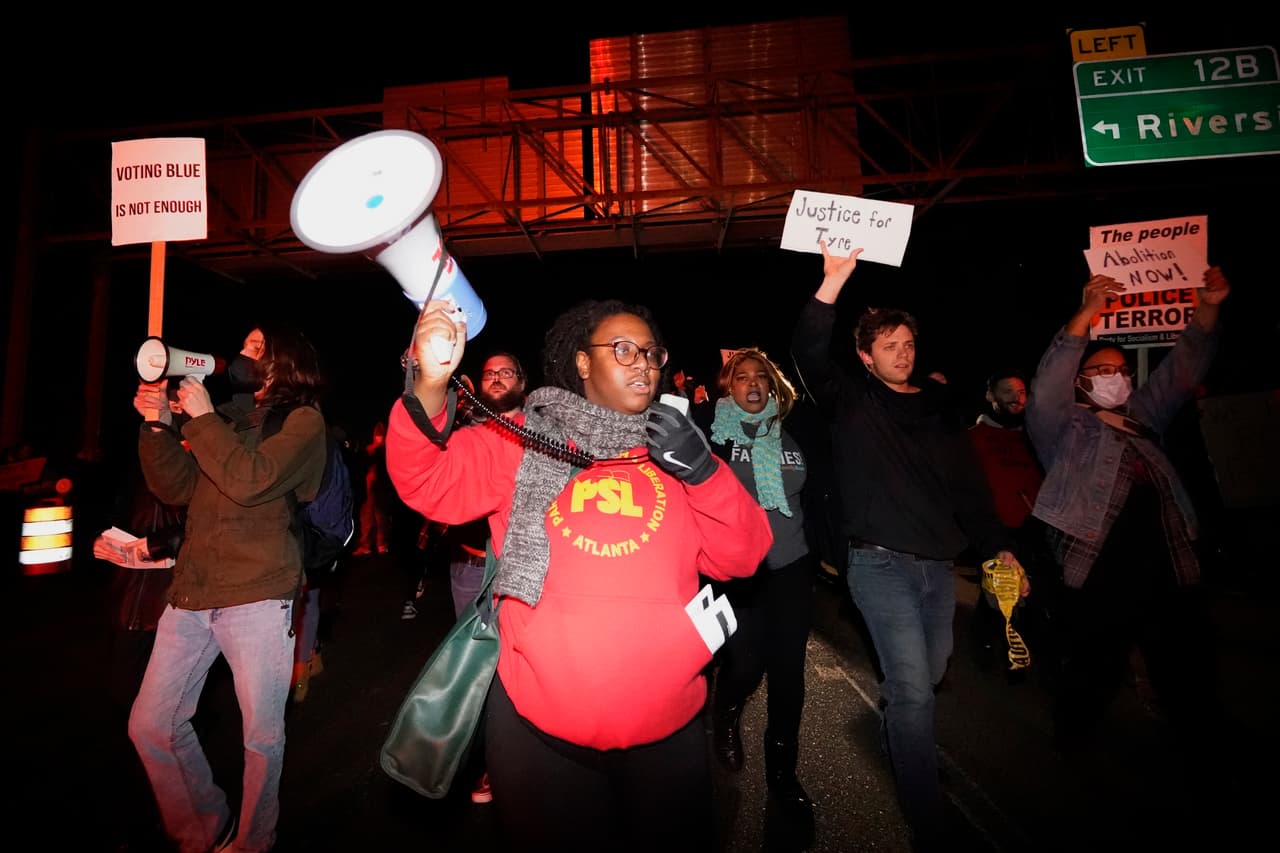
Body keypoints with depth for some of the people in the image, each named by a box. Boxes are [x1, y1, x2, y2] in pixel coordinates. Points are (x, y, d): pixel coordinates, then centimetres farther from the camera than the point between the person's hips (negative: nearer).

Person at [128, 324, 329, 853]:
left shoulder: (303, 420, -2)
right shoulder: (228, 416, 17)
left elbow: (250, 481, -17)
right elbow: (178, 487, 11)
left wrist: (202, 417, -9)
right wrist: (157, 424, 1)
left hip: (257, 594, -6)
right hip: (192, 591, 7)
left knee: (262, 734, 3)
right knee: (149, 726, 10)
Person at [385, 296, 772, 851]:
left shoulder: (673, 450, 6)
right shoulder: (523, 440, -1)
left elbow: (740, 557, 1)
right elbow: (427, 482, -12)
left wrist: (704, 471, -15)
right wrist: (429, 385, -29)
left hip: (667, 726, 3)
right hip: (540, 724, -2)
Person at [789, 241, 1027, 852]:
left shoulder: (936, 409, 12)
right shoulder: (850, 400, -2)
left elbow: (968, 487, 15)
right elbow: (808, 355, -20)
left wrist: (998, 547, 9)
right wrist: (832, 282, -28)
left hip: (938, 565, 6)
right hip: (880, 563, -5)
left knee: (929, 677, 17)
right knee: (913, 689, -8)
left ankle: (894, 729, 49)